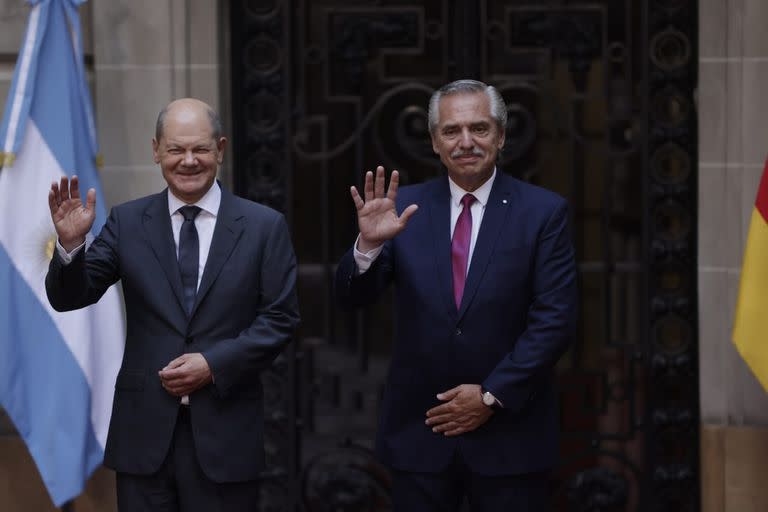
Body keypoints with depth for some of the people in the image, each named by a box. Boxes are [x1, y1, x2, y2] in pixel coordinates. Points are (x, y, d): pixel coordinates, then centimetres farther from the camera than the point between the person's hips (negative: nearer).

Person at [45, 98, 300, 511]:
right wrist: (70, 244, -19)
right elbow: (69, 298, 0)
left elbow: (280, 318, 0)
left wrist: (215, 364, -11)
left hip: (225, 431, -1)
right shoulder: (127, 222, 4)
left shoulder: (264, 226, 1)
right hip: (144, 429, 1)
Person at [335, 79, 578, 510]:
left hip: (510, 435, -1)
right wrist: (369, 243, -22)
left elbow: (555, 320, -7)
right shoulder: (405, 208, 2)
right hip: (419, 433, 2)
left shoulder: (544, 212, -3)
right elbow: (353, 297, -3)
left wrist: (492, 395, -11)